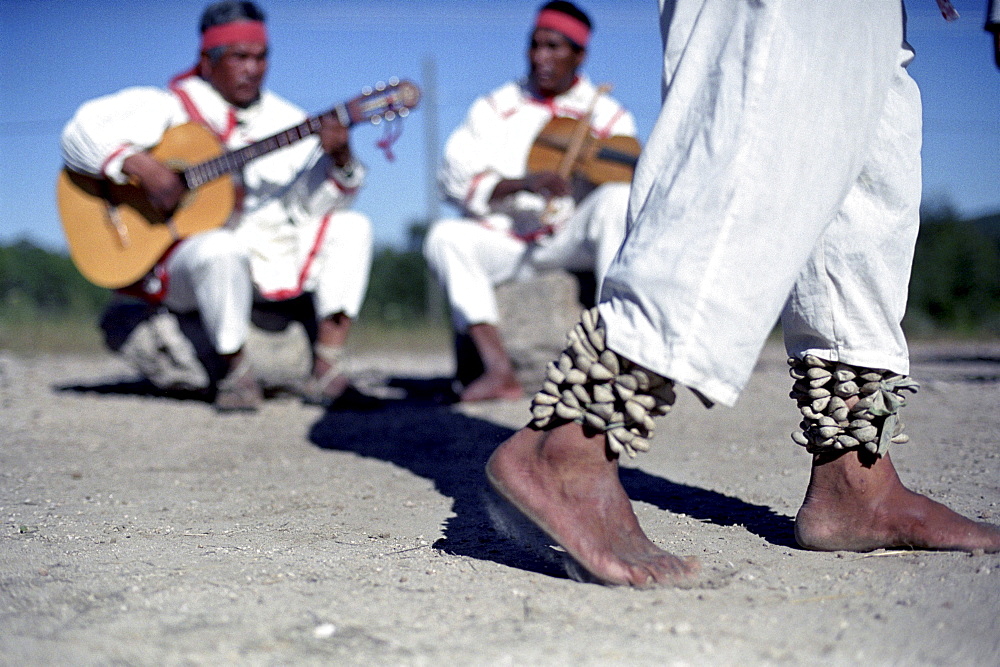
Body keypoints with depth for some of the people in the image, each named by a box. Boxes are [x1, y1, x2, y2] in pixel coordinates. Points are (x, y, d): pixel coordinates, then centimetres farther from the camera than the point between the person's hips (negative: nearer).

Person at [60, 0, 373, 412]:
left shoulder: (283, 118, 10)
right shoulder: (169, 108, -2)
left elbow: (313, 203, -1)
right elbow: (79, 135, -12)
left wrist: (340, 159, -21)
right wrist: (140, 165, -27)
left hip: (273, 255, 5)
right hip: (184, 259, -5)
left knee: (351, 228, -10)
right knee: (220, 249, -38)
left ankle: (325, 367, -19)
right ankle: (236, 371, -16)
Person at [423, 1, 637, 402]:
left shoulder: (609, 117, 9)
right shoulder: (495, 109, 10)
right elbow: (455, 178, -5)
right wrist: (525, 183, -20)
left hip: (573, 238, -1)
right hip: (506, 240, 1)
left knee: (617, 199, -29)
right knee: (445, 237, -26)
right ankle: (498, 370, -35)